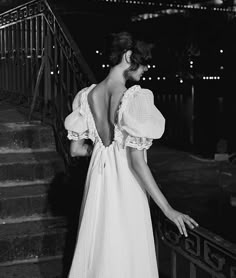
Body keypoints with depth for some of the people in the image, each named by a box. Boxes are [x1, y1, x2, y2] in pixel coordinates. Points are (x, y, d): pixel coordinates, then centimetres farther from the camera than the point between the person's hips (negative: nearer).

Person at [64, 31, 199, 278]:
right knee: (124, 254, 10)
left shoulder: (87, 95, -1)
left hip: (98, 182, 6)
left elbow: (76, 149, 4)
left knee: (97, 247, 21)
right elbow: (136, 162, -21)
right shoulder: (134, 98, -20)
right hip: (125, 185, -6)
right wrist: (168, 210, -15)